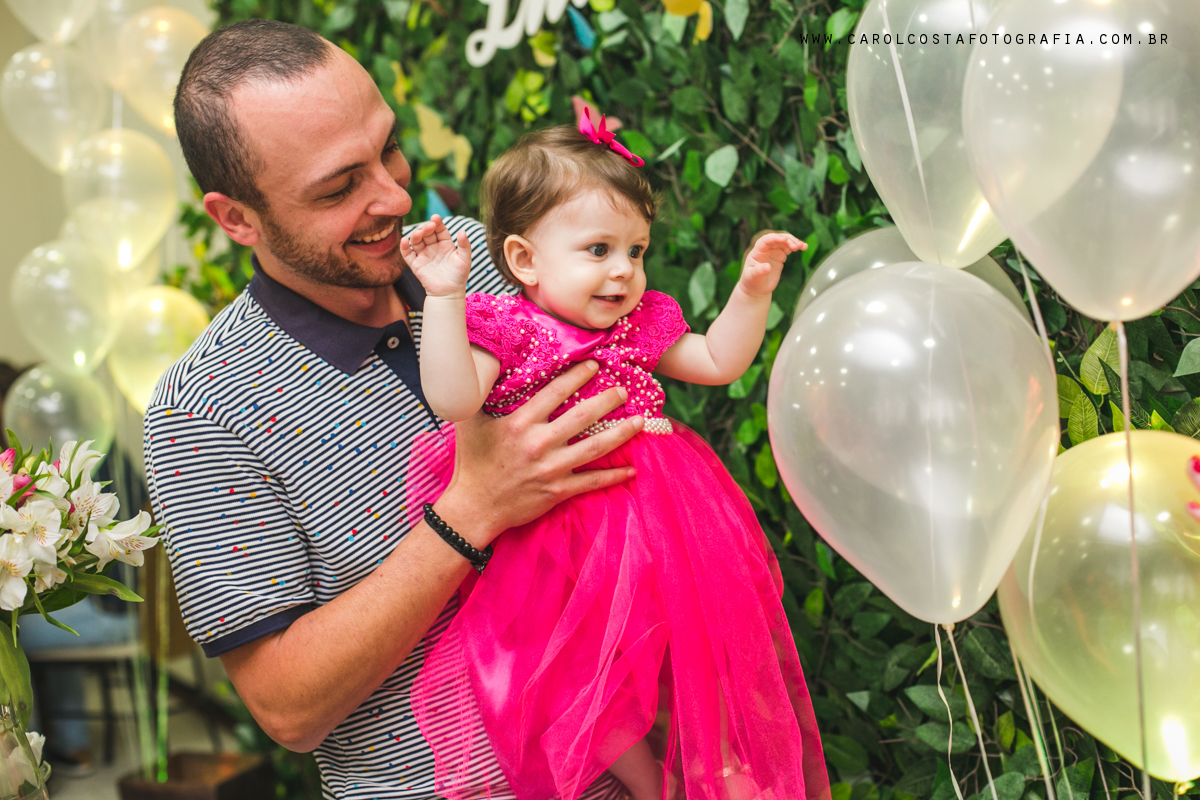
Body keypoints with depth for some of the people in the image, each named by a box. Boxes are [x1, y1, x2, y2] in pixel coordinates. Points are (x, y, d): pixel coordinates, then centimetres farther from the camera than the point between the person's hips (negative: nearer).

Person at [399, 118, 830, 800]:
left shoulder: (640, 323, 10)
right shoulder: (508, 330, -6)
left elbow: (719, 362, 16)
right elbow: (453, 400, -20)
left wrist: (752, 291, 5)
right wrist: (445, 297, -23)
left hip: (663, 513, 5)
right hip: (570, 537, -4)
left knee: (707, 648, 6)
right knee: (579, 669, -6)